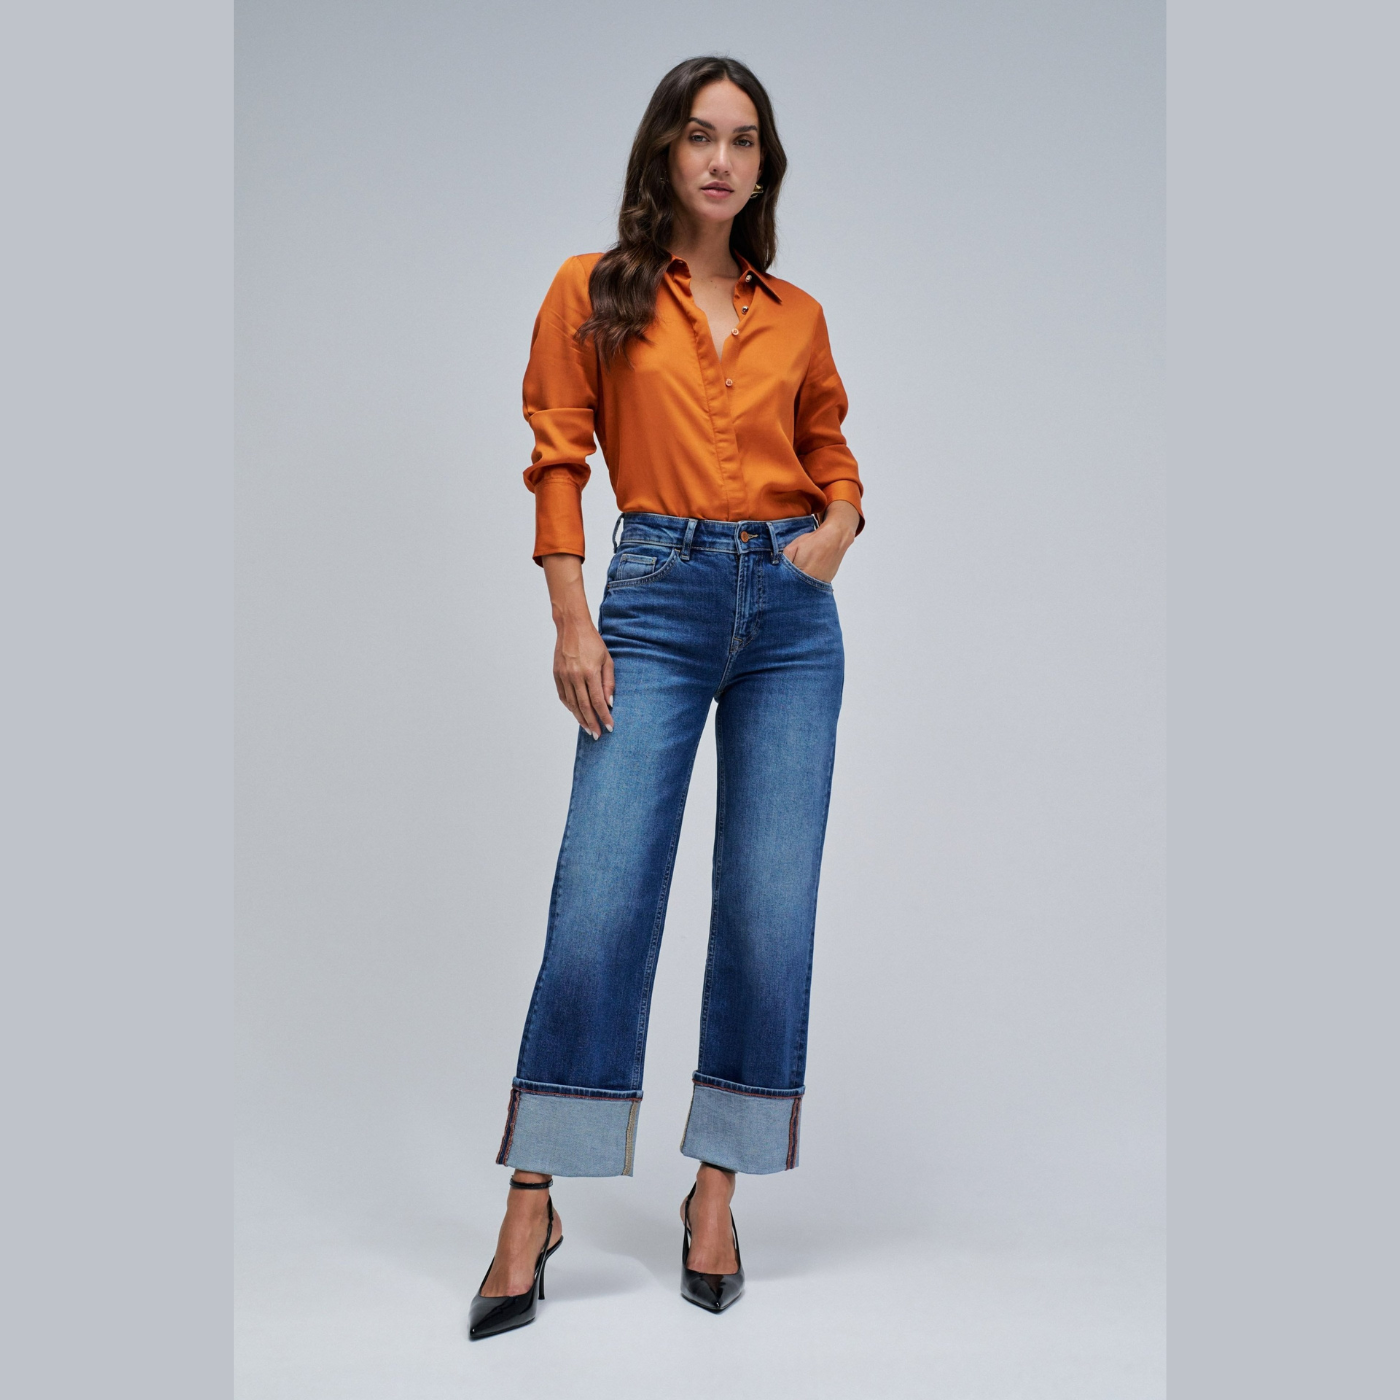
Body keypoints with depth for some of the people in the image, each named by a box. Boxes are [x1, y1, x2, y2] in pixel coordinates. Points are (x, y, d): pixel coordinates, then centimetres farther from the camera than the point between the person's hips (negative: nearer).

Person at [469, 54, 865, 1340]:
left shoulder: (795, 315, 13)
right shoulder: (593, 293, 6)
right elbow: (557, 462, 2)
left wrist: (838, 526, 0)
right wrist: (572, 621, -7)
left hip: (791, 609, 3)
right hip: (658, 595, -3)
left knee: (771, 913, 1)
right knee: (601, 902, -8)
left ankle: (716, 1196, 16)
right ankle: (532, 1209, 5)